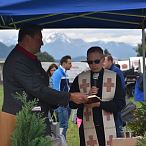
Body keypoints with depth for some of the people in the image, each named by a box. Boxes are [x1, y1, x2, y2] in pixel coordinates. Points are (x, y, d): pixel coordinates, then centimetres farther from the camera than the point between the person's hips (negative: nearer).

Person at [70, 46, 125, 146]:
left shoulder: (114, 78, 3)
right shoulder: (80, 79, 6)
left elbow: (120, 103, -1)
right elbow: (72, 103, 5)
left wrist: (100, 104, -14)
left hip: (108, 127, 0)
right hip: (87, 126, 1)